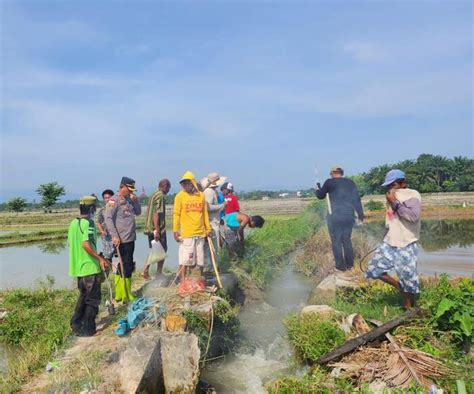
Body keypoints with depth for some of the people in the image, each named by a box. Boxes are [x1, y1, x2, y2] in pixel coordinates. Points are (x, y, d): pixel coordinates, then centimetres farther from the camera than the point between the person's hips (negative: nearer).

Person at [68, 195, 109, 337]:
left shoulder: (73, 223, 8)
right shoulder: (88, 223, -17)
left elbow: (71, 244, 15)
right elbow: (86, 245, -28)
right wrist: (100, 258, -19)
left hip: (78, 267, 8)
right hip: (90, 267, -8)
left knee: (83, 296, 23)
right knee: (93, 299, 4)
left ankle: (76, 324, 28)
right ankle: (87, 330, 10)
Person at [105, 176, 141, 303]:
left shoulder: (129, 200, 14)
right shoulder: (114, 200, -10)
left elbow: (138, 212, 19)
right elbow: (108, 218, -16)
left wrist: (135, 201, 3)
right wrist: (114, 235, -21)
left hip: (130, 238, 9)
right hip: (121, 240, -9)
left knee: (123, 266, 15)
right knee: (126, 267, -4)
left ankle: (119, 294, 25)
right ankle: (126, 296, 5)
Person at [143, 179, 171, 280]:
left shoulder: (153, 195, 16)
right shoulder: (160, 196, -13)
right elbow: (156, 214, -21)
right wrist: (157, 230, -22)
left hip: (150, 228, 9)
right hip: (159, 229, -9)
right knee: (163, 250, 3)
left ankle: (146, 270, 12)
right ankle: (159, 274, 8)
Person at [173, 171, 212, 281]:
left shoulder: (201, 195, 7)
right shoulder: (180, 196, -3)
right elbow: (176, 214, -3)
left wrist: (208, 228, 11)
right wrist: (175, 230, -8)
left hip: (200, 233, 4)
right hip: (186, 234, -4)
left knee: (200, 260, 12)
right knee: (185, 260, -3)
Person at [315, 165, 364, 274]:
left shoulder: (329, 182, -5)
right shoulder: (350, 183, 8)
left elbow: (321, 196, 8)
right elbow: (357, 199, 8)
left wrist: (318, 189, 29)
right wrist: (360, 215, 14)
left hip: (335, 217, -5)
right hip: (349, 216, 5)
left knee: (336, 242, 3)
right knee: (347, 240, 16)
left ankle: (340, 267, 5)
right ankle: (350, 265, 21)